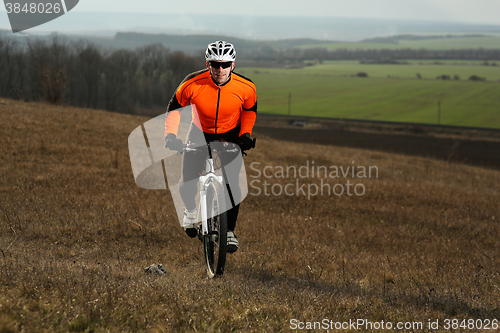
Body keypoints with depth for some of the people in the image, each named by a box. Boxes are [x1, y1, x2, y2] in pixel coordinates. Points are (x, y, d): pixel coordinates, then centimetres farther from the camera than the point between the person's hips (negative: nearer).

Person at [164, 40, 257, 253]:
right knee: (187, 184, -6)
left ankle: (230, 231, 5)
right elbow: (174, 108, -10)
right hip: (200, 133, 0)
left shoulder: (245, 87, -24)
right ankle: (190, 209, 28)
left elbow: (250, 110, -1)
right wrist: (170, 135, -21)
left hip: (231, 136, 0)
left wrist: (246, 134, -14)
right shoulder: (193, 84, -28)